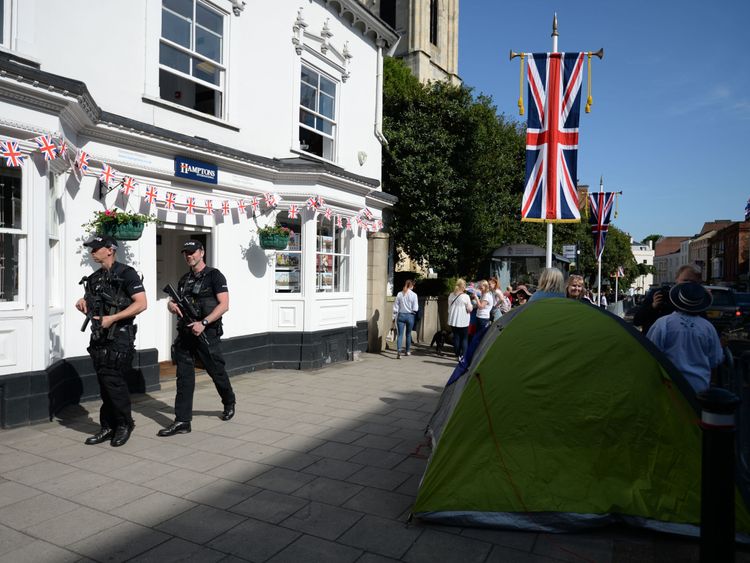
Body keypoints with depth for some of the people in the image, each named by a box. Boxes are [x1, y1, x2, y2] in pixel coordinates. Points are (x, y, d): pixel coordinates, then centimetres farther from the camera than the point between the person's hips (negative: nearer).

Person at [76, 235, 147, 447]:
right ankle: (108, 426, 20)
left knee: (113, 381, -7)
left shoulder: (126, 274, -8)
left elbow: (141, 304, -17)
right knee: (104, 382, 10)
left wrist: (112, 318, -21)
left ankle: (125, 424, 11)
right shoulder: (95, 278, 15)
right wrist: (83, 304, 3)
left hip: (119, 337, -7)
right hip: (98, 336, 7)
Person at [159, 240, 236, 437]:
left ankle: (229, 403, 35)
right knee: (184, 378, 2)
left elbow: (224, 305, -14)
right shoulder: (184, 279, 15)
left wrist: (203, 323, -23)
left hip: (206, 333, -6)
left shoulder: (214, 275, -5)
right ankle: (182, 421, 5)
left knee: (217, 371, 9)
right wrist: (171, 305, -6)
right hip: (185, 333, 6)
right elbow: (173, 302, 19)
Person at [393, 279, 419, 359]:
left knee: (400, 334, -2)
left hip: (401, 315, 1)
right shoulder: (414, 295, -7)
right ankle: (408, 351, 28)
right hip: (410, 316, -1)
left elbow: (395, 307, 3)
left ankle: (399, 351, -19)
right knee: (408, 334, 15)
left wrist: (394, 317, 11)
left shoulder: (399, 294, 0)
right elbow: (415, 309, -9)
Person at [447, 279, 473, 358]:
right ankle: (463, 355, -1)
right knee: (464, 338, 5)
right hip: (463, 321, -5)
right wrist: (472, 306, 9)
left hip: (453, 320, 5)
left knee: (456, 337, 12)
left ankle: (457, 354, 16)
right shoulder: (465, 296, -13)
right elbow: (470, 309, -9)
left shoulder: (451, 295, 2)